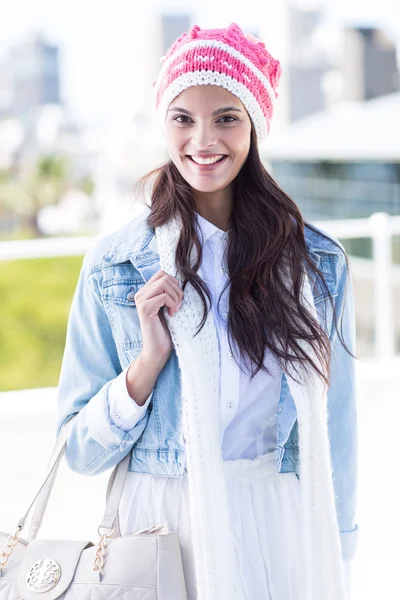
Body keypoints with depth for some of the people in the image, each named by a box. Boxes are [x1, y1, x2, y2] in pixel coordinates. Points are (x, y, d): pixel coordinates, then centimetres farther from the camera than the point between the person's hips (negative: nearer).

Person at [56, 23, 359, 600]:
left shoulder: (318, 263, -3)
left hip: (285, 532, 1)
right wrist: (149, 358, -19)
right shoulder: (113, 266, -6)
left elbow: (337, 430, 3)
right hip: (166, 528, -1)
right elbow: (81, 452, -4)